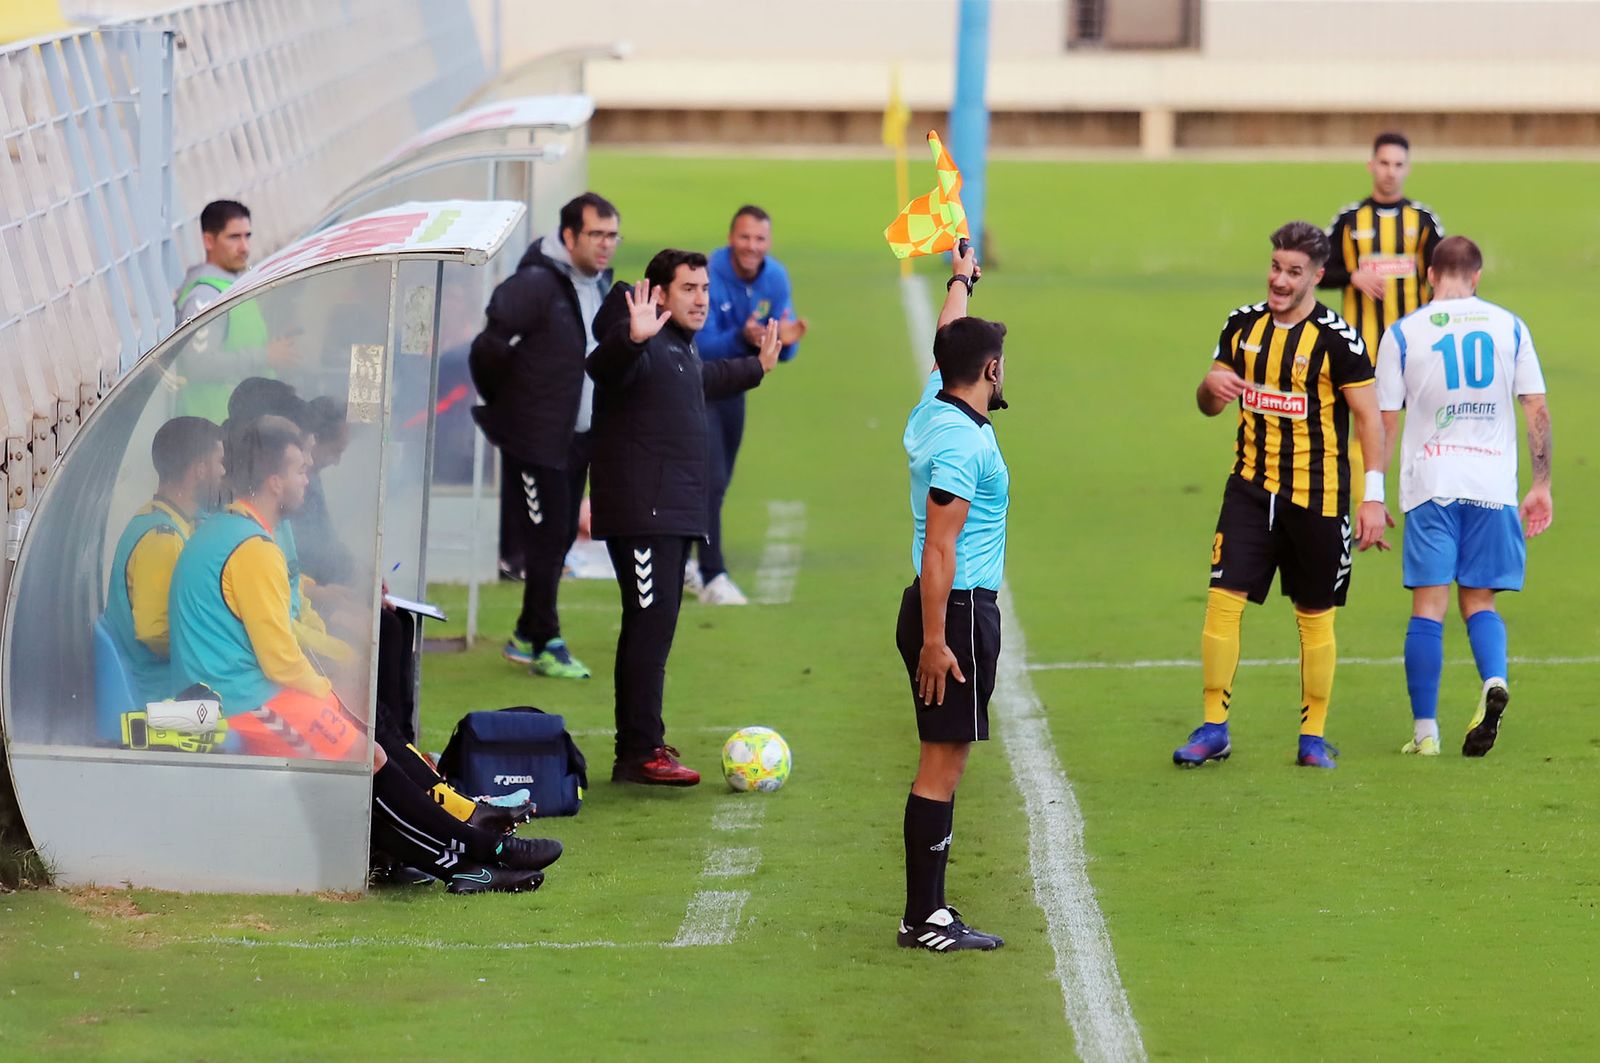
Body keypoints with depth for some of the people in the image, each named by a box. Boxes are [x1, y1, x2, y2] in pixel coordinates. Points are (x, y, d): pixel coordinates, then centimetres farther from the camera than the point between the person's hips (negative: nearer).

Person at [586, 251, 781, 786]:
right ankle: (641, 752, -13)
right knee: (651, 625, -13)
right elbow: (602, 366, -37)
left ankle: (636, 747, 20)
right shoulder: (646, 348, -14)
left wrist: (757, 367, 53)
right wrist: (631, 339, -57)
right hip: (641, 514, -11)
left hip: (673, 515, 11)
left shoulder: (682, 349, 17)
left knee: (651, 628, 14)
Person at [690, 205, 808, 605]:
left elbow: (783, 353, -5)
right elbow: (703, 346, -29)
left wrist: (786, 340, -29)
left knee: (717, 482, 15)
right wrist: (743, 338, -46)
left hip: (732, 386, 7)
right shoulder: (708, 276, -25)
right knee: (711, 478, -15)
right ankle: (712, 576, -14)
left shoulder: (776, 279, -7)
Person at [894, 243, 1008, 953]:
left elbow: (949, 342, 32)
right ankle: (926, 920, -8)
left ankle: (926, 912, 14)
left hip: (948, 610, 10)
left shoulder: (934, 410, 9)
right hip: (956, 612, -10)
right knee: (943, 762, -8)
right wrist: (934, 640, -22)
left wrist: (961, 280, 48)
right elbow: (939, 548, -21)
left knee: (943, 763, 11)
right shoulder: (962, 441, -18)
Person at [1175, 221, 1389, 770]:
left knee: (1315, 617, 5)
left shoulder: (1338, 339, -11)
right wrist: (1212, 385, -10)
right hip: (1251, 489, 4)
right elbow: (1209, 405, 15)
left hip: (1317, 497, -4)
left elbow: (1369, 419, -7)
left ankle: (1314, 735, 17)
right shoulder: (1243, 325, 4)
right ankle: (1213, 729, 0)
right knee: (1223, 598, -7)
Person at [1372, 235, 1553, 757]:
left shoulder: (1402, 333, 2)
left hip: (1430, 484, -2)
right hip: (1494, 484, 2)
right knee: (1479, 601, 10)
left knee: (1428, 607, 1)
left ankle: (1424, 730, -1)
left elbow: (1385, 421, 2)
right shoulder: (1509, 327, 6)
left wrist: (1373, 494, 7)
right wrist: (1541, 486, 10)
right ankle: (1494, 681, -19)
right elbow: (1537, 411, 5)